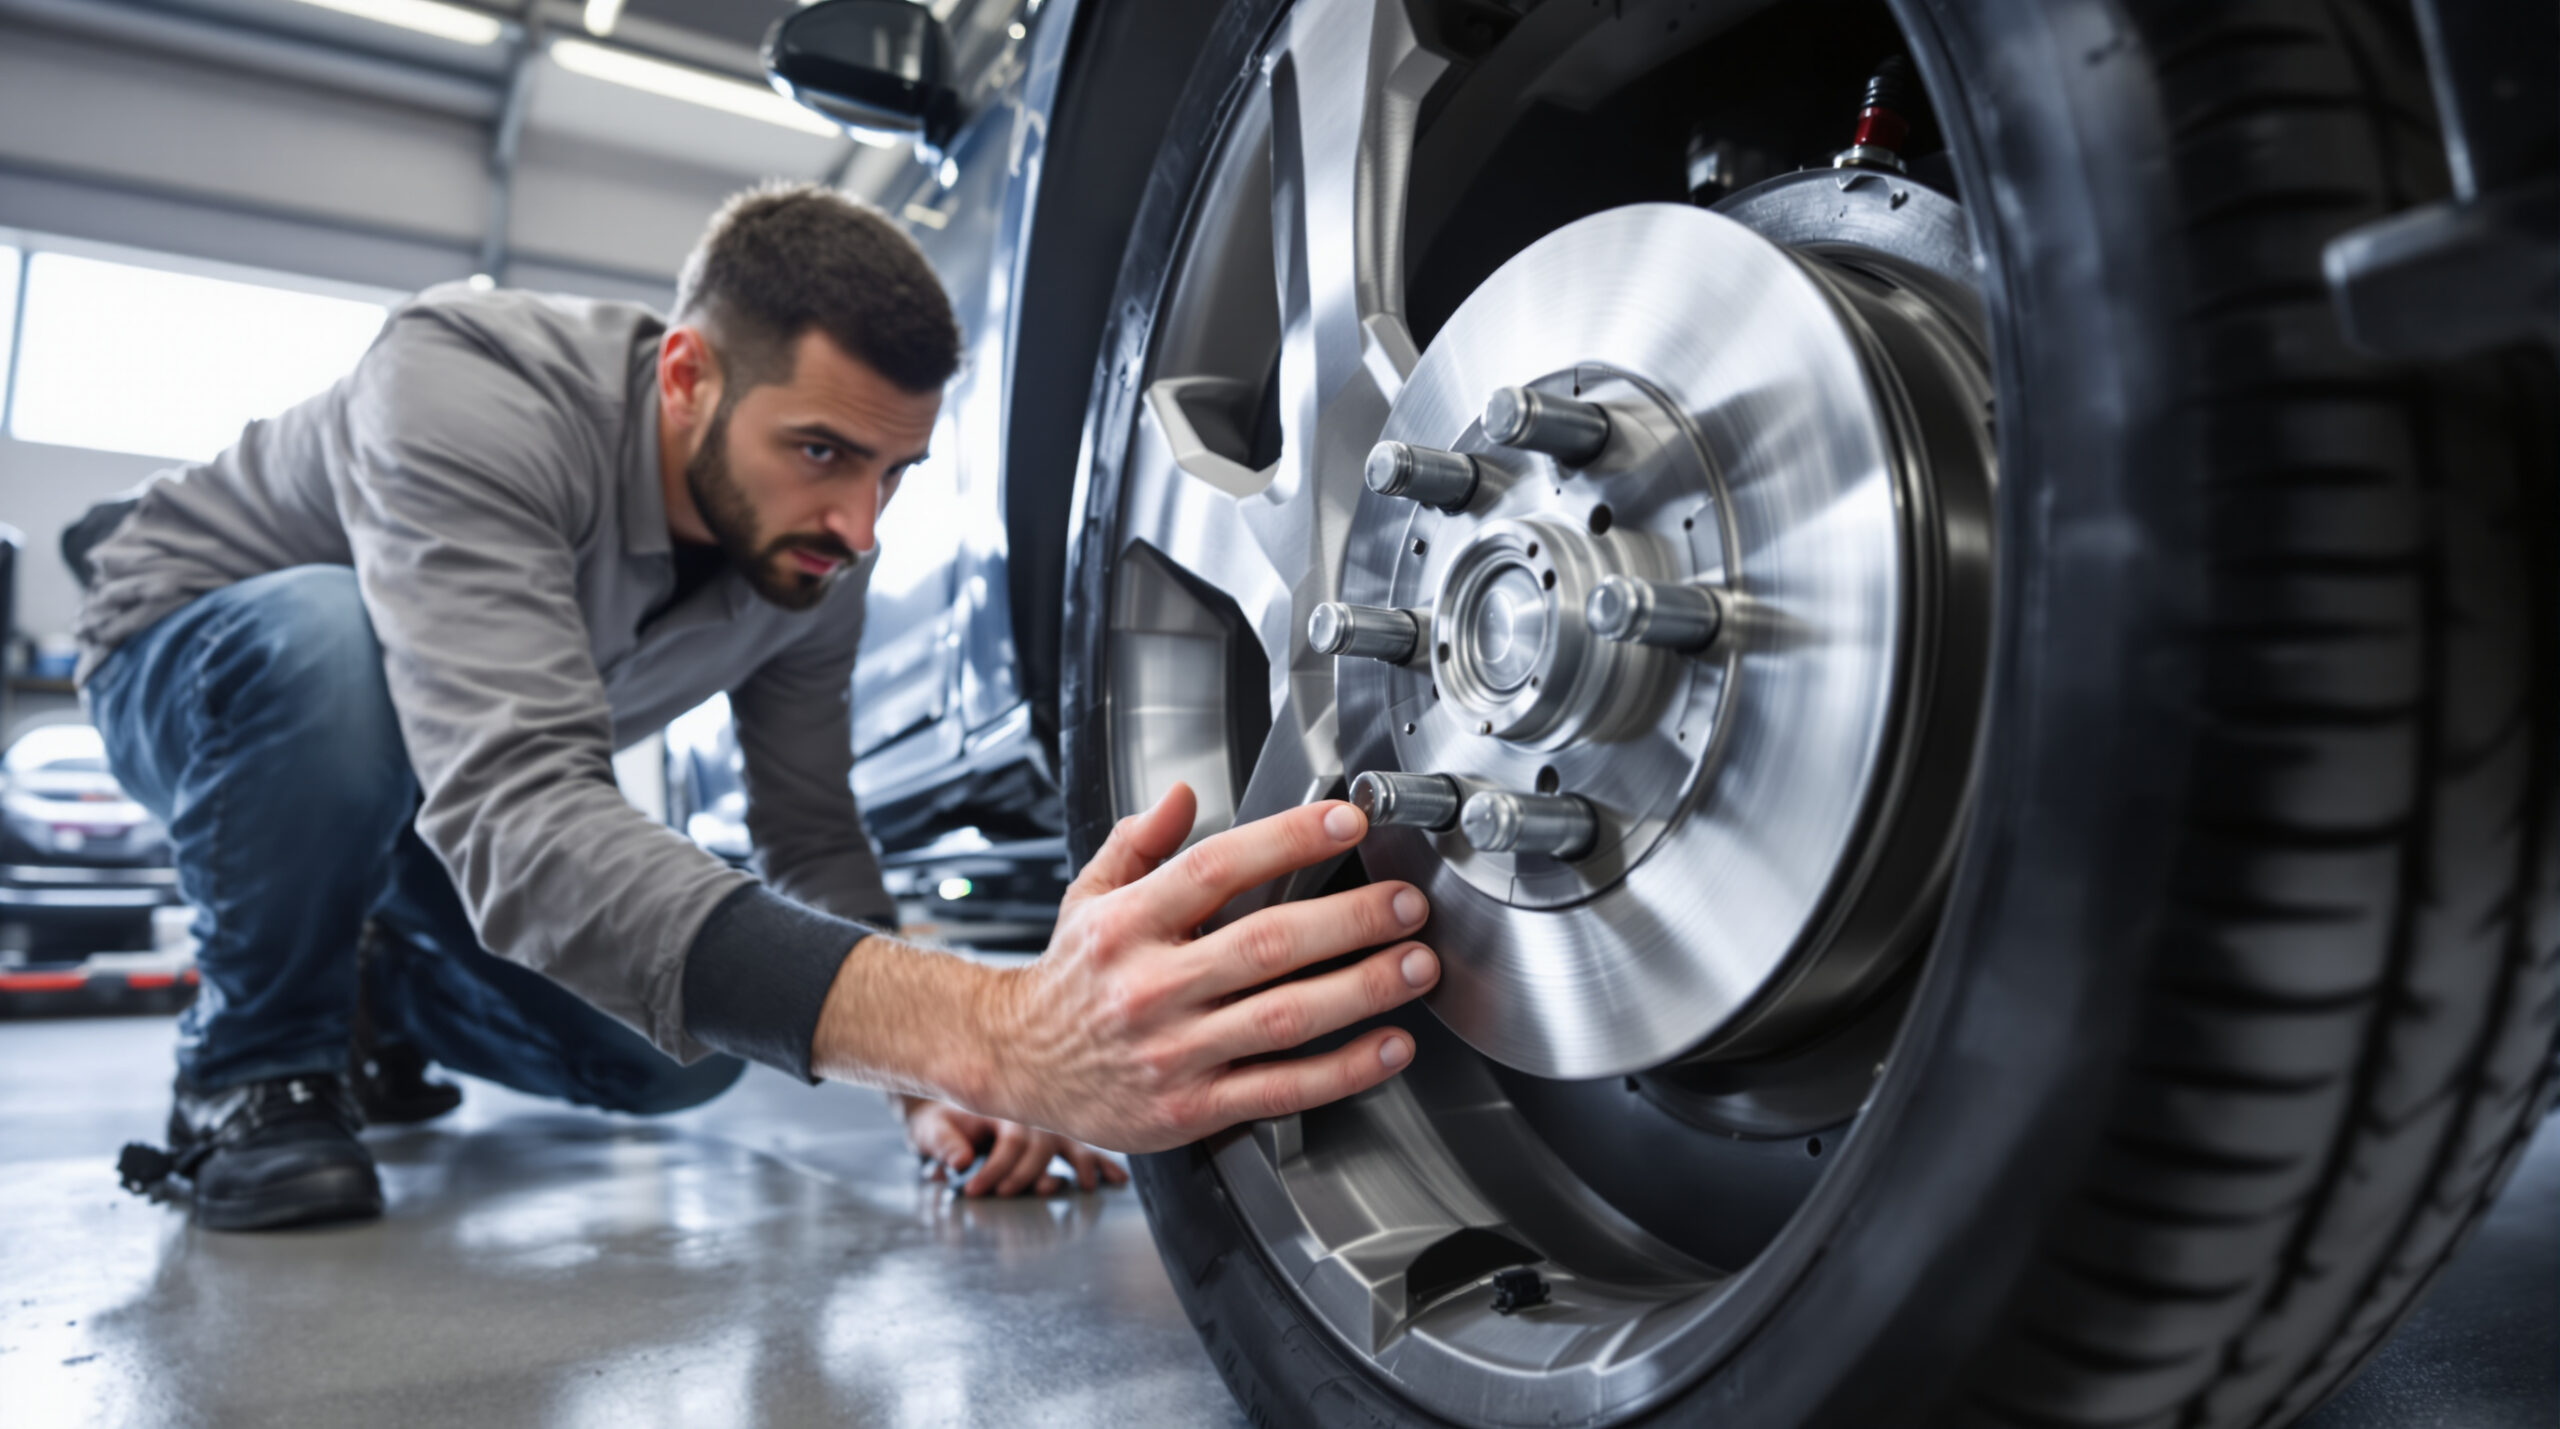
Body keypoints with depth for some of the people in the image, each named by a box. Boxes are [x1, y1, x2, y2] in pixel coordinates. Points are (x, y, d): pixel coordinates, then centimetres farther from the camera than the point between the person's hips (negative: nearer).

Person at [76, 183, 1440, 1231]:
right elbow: (522, 814, -53)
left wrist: (932, 1084, -29)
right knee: (335, 651, -39)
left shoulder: (813, 558, -19)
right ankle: (255, 1059, -9)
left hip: (435, 805, 5)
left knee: (678, 1054, -9)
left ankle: (375, 999, 21)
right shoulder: (465, 392, -39)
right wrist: (994, 1035, -68)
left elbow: (813, 843, -9)